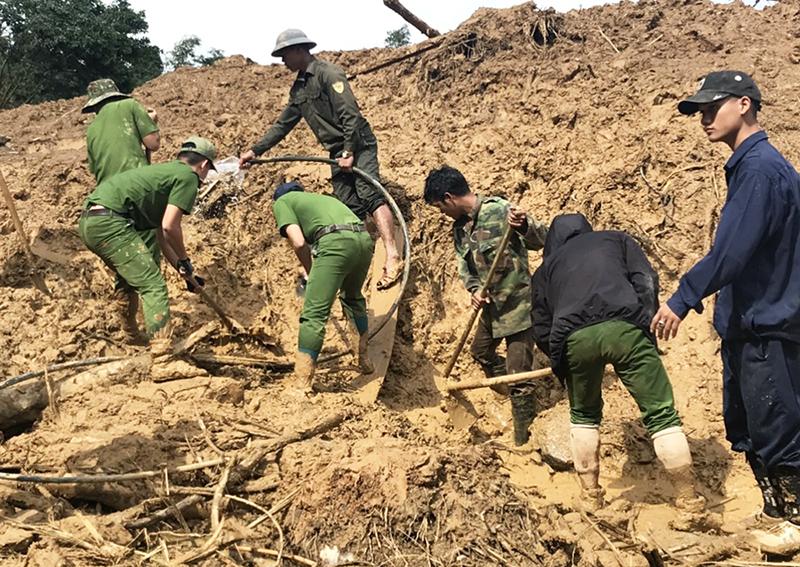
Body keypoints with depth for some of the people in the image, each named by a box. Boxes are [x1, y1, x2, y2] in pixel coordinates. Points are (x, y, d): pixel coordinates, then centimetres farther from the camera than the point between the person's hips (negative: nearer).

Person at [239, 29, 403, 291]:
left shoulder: (328, 73, -10)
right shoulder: (298, 88, 16)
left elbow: (350, 114, -18)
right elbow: (283, 124, 23)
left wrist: (349, 152, -23)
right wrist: (255, 150, 19)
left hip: (358, 146, -8)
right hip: (338, 154, 8)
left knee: (369, 195, -24)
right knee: (349, 210, 1)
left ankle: (393, 257, -33)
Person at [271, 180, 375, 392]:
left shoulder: (282, 202, 19)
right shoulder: (319, 198, 39)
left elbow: (299, 243, 3)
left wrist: (310, 274, 18)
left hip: (336, 241, -7)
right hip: (364, 238, 7)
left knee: (314, 314, -3)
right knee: (353, 297, 31)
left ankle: (303, 384, -5)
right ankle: (364, 360, 40)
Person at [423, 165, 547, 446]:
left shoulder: (500, 210, -20)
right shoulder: (459, 227, 4)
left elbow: (541, 241, -19)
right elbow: (464, 266, 6)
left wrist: (524, 226, -40)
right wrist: (474, 290, -15)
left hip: (518, 304, -9)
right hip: (492, 305, 9)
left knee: (519, 375, -7)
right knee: (481, 352, 28)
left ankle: (524, 440, 6)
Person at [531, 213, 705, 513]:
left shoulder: (546, 267, 33)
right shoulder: (616, 239, 33)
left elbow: (541, 329, 25)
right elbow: (646, 280, 14)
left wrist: (563, 365, 37)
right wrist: (645, 329, 14)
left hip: (574, 337, 2)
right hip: (624, 326, -1)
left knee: (584, 414, 26)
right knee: (661, 414, 10)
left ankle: (591, 493, 30)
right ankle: (688, 497, 14)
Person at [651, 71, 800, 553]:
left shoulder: (761, 169, -18)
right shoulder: (748, 165, 13)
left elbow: (730, 251, -25)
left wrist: (683, 299, -19)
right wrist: (695, 295, 19)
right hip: (746, 324, 10)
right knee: (745, 428, 17)